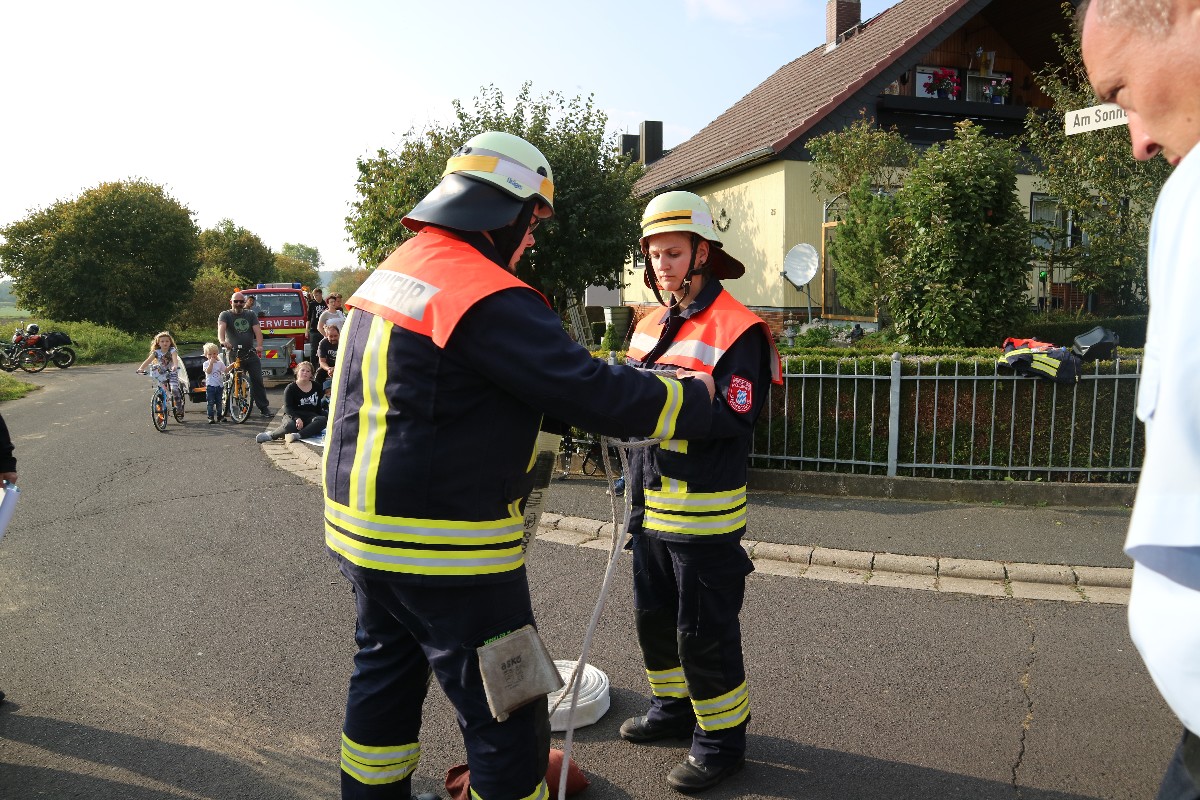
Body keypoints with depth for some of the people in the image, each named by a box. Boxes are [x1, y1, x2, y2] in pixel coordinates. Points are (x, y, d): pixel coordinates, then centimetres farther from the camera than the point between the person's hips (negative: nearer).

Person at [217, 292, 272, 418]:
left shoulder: (251, 315, 12)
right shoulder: (225, 315, 3)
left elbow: (257, 331, -2)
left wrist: (259, 345, -21)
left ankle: (264, 408, -1)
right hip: (233, 355, -2)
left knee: (257, 381, -3)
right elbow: (221, 328, -17)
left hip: (251, 354, 2)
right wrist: (222, 341, -39)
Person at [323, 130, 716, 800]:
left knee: (387, 674, 27)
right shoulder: (489, 298, -21)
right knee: (508, 719, 5)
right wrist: (694, 395, -8)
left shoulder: (391, 273, 10)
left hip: (361, 528, 10)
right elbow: (590, 392, -23)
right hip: (443, 549, -10)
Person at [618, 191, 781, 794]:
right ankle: (673, 707, 41)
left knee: (704, 631, 2)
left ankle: (722, 740, 21)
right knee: (653, 614, 20)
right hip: (653, 501, 8)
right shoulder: (651, 325, 10)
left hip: (704, 510, -8)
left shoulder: (736, 329, -15)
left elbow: (732, 419, -21)